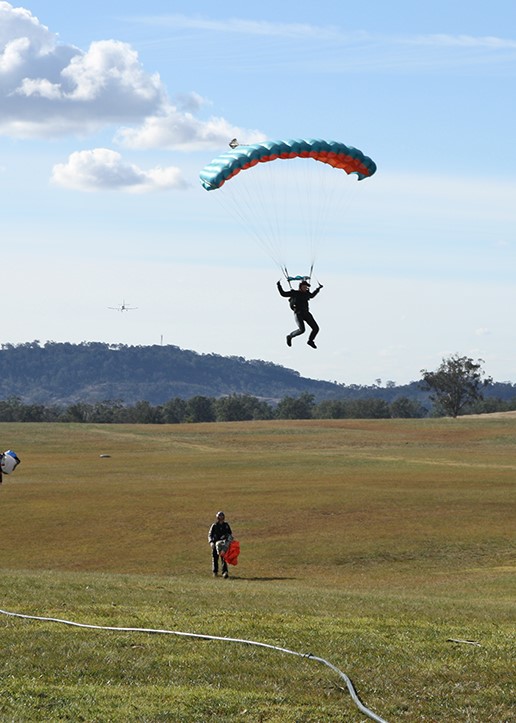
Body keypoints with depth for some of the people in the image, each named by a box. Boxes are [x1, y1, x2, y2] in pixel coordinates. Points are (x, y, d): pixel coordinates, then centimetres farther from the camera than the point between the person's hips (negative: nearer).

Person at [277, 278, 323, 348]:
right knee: (301, 330, -24)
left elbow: (312, 295, 39)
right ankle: (290, 336, 3)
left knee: (316, 328, 0)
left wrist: (318, 288, 40)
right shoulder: (294, 293, 0)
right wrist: (279, 285, -6)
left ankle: (310, 341, 26)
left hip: (306, 313, 6)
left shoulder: (306, 293, 15)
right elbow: (283, 293, 1)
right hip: (298, 313, -6)